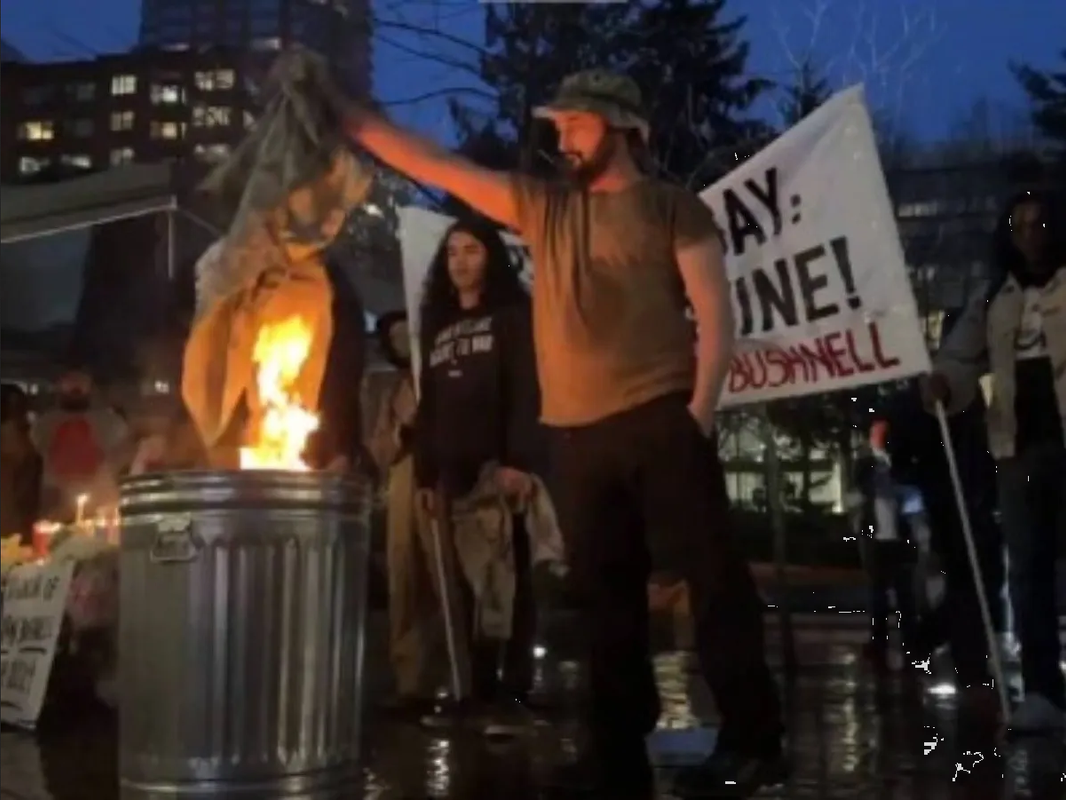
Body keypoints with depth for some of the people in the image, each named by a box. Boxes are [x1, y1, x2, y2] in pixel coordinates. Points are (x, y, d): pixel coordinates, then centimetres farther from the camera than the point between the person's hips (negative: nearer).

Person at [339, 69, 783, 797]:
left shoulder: (673, 209, 5)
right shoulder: (543, 205, 17)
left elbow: (716, 315, -1)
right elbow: (436, 166, 16)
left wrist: (701, 409, -13)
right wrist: (350, 119, 11)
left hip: (659, 418, -5)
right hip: (576, 433, 5)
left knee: (712, 573, -6)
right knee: (607, 595, 8)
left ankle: (753, 741, 0)